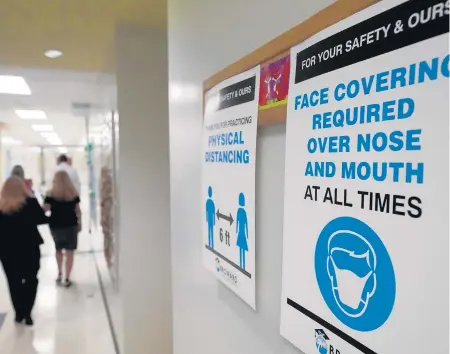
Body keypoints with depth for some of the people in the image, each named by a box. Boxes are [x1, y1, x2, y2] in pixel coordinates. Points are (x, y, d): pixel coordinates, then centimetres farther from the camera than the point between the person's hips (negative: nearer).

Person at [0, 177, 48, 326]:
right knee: (31, 280, 11)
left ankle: (19, 313, 21)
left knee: (14, 282, 14)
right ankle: (27, 313, 5)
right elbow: (42, 219, -5)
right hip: (29, 247, -2)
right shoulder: (30, 202, -11)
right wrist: (44, 211, 14)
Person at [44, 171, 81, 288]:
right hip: (71, 225, -1)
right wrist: (79, 224, 11)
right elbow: (77, 211, 1)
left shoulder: (51, 194, -6)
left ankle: (59, 274, 29)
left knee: (58, 249, 24)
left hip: (55, 226, 1)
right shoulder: (73, 193, -3)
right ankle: (67, 279, 7)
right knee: (69, 252, 5)